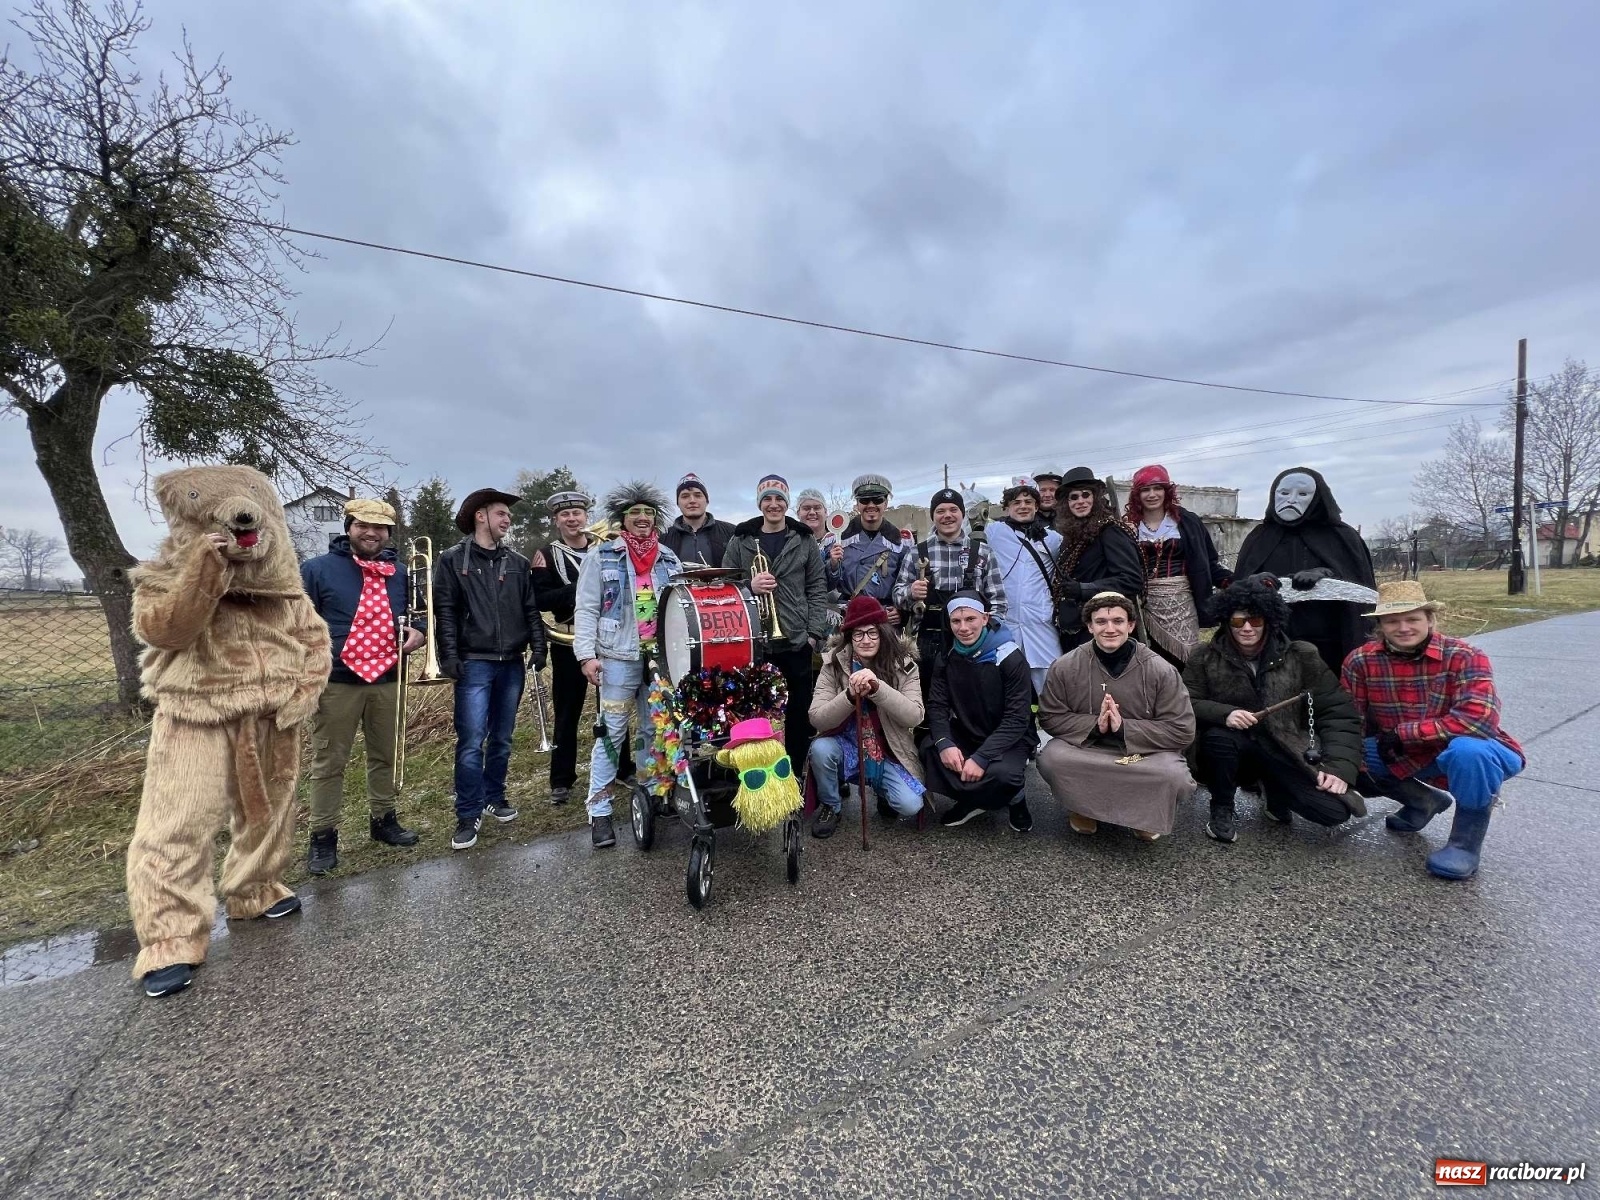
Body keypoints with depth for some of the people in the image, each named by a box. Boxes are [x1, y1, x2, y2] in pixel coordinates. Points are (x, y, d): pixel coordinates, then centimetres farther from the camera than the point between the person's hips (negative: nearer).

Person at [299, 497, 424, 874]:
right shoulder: (317, 569, -3)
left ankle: (383, 820, 32)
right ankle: (323, 836, 19)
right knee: (327, 763, 5)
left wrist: (416, 631, -1)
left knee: (385, 757, 16)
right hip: (337, 682, -4)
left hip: (387, 681, 4)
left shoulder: (399, 573, 10)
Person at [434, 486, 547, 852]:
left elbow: (531, 609, 11)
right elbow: (444, 611, -4)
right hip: (474, 664, -4)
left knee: (502, 738, 12)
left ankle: (495, 797, 28)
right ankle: (469, 816, 6)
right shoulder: (452, 560, 1)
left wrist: (538, 647, 2)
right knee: (471, 742, -5)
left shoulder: (518, 563, 12)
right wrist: (449, 656, -11)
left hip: (511, 664, 4)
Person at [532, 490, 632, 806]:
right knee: (566, 712, 5)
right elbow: (541, 600, -10)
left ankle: (623, 768, 26)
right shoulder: (546, 555, 1)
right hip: (568, 643, -2)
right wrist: (579, 589, -22)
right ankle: (561, 780, 17)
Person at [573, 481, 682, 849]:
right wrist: (586, 654, -12)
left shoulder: (669, 558, 12)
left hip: (663, 656, 4)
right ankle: (599, 811, 9)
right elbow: (586, 609, -3)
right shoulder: (602, 556, 1)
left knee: (653, 730, 12)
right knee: (611, 732, 0)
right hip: (619, 657, -3)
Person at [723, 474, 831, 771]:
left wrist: (815, 633, -2)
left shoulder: (804, 540, 6)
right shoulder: (740, 540, 4)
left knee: (799, 714, 8)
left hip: (796, 643, 1)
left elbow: (817, 590, 6)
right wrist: (749, 586, -14)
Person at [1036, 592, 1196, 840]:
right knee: (1050, 759, -29)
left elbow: (1182, 729, -11)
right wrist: (1095, 725, -23)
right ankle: (1084, 805, 6)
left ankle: (1144, 811, 8)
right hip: (1084, 747, 0)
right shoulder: (1065, 666, -11)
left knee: (1175, 776, -30)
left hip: (1145, 752, 0)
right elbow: (1050, 718, -5)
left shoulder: (1160, 669, -12)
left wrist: (1124, 727, -24)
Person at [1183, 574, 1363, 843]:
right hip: (1237, 748, -1)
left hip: (1286, 751, 1)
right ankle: (1221, 809, -7)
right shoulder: (1206, 658, -3)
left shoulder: (1301, 656, 0)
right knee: (1217, 736, -35)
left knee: (1334, 810, -20)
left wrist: (1340, 767, -12)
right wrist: (1224, 714, -28)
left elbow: (1337, 713, 0)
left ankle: (1273, 790, 16)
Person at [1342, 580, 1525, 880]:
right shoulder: (1361, 660, -13)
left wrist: (1401, 732, -28)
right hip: (1403, 756, 4)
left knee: (1468, 750, -36)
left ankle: (1466, 842, -9)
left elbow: (1479, 719, -32)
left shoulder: (1464, 656, -19)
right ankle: (1424, 801, 16)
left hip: (1474, 753, -4)